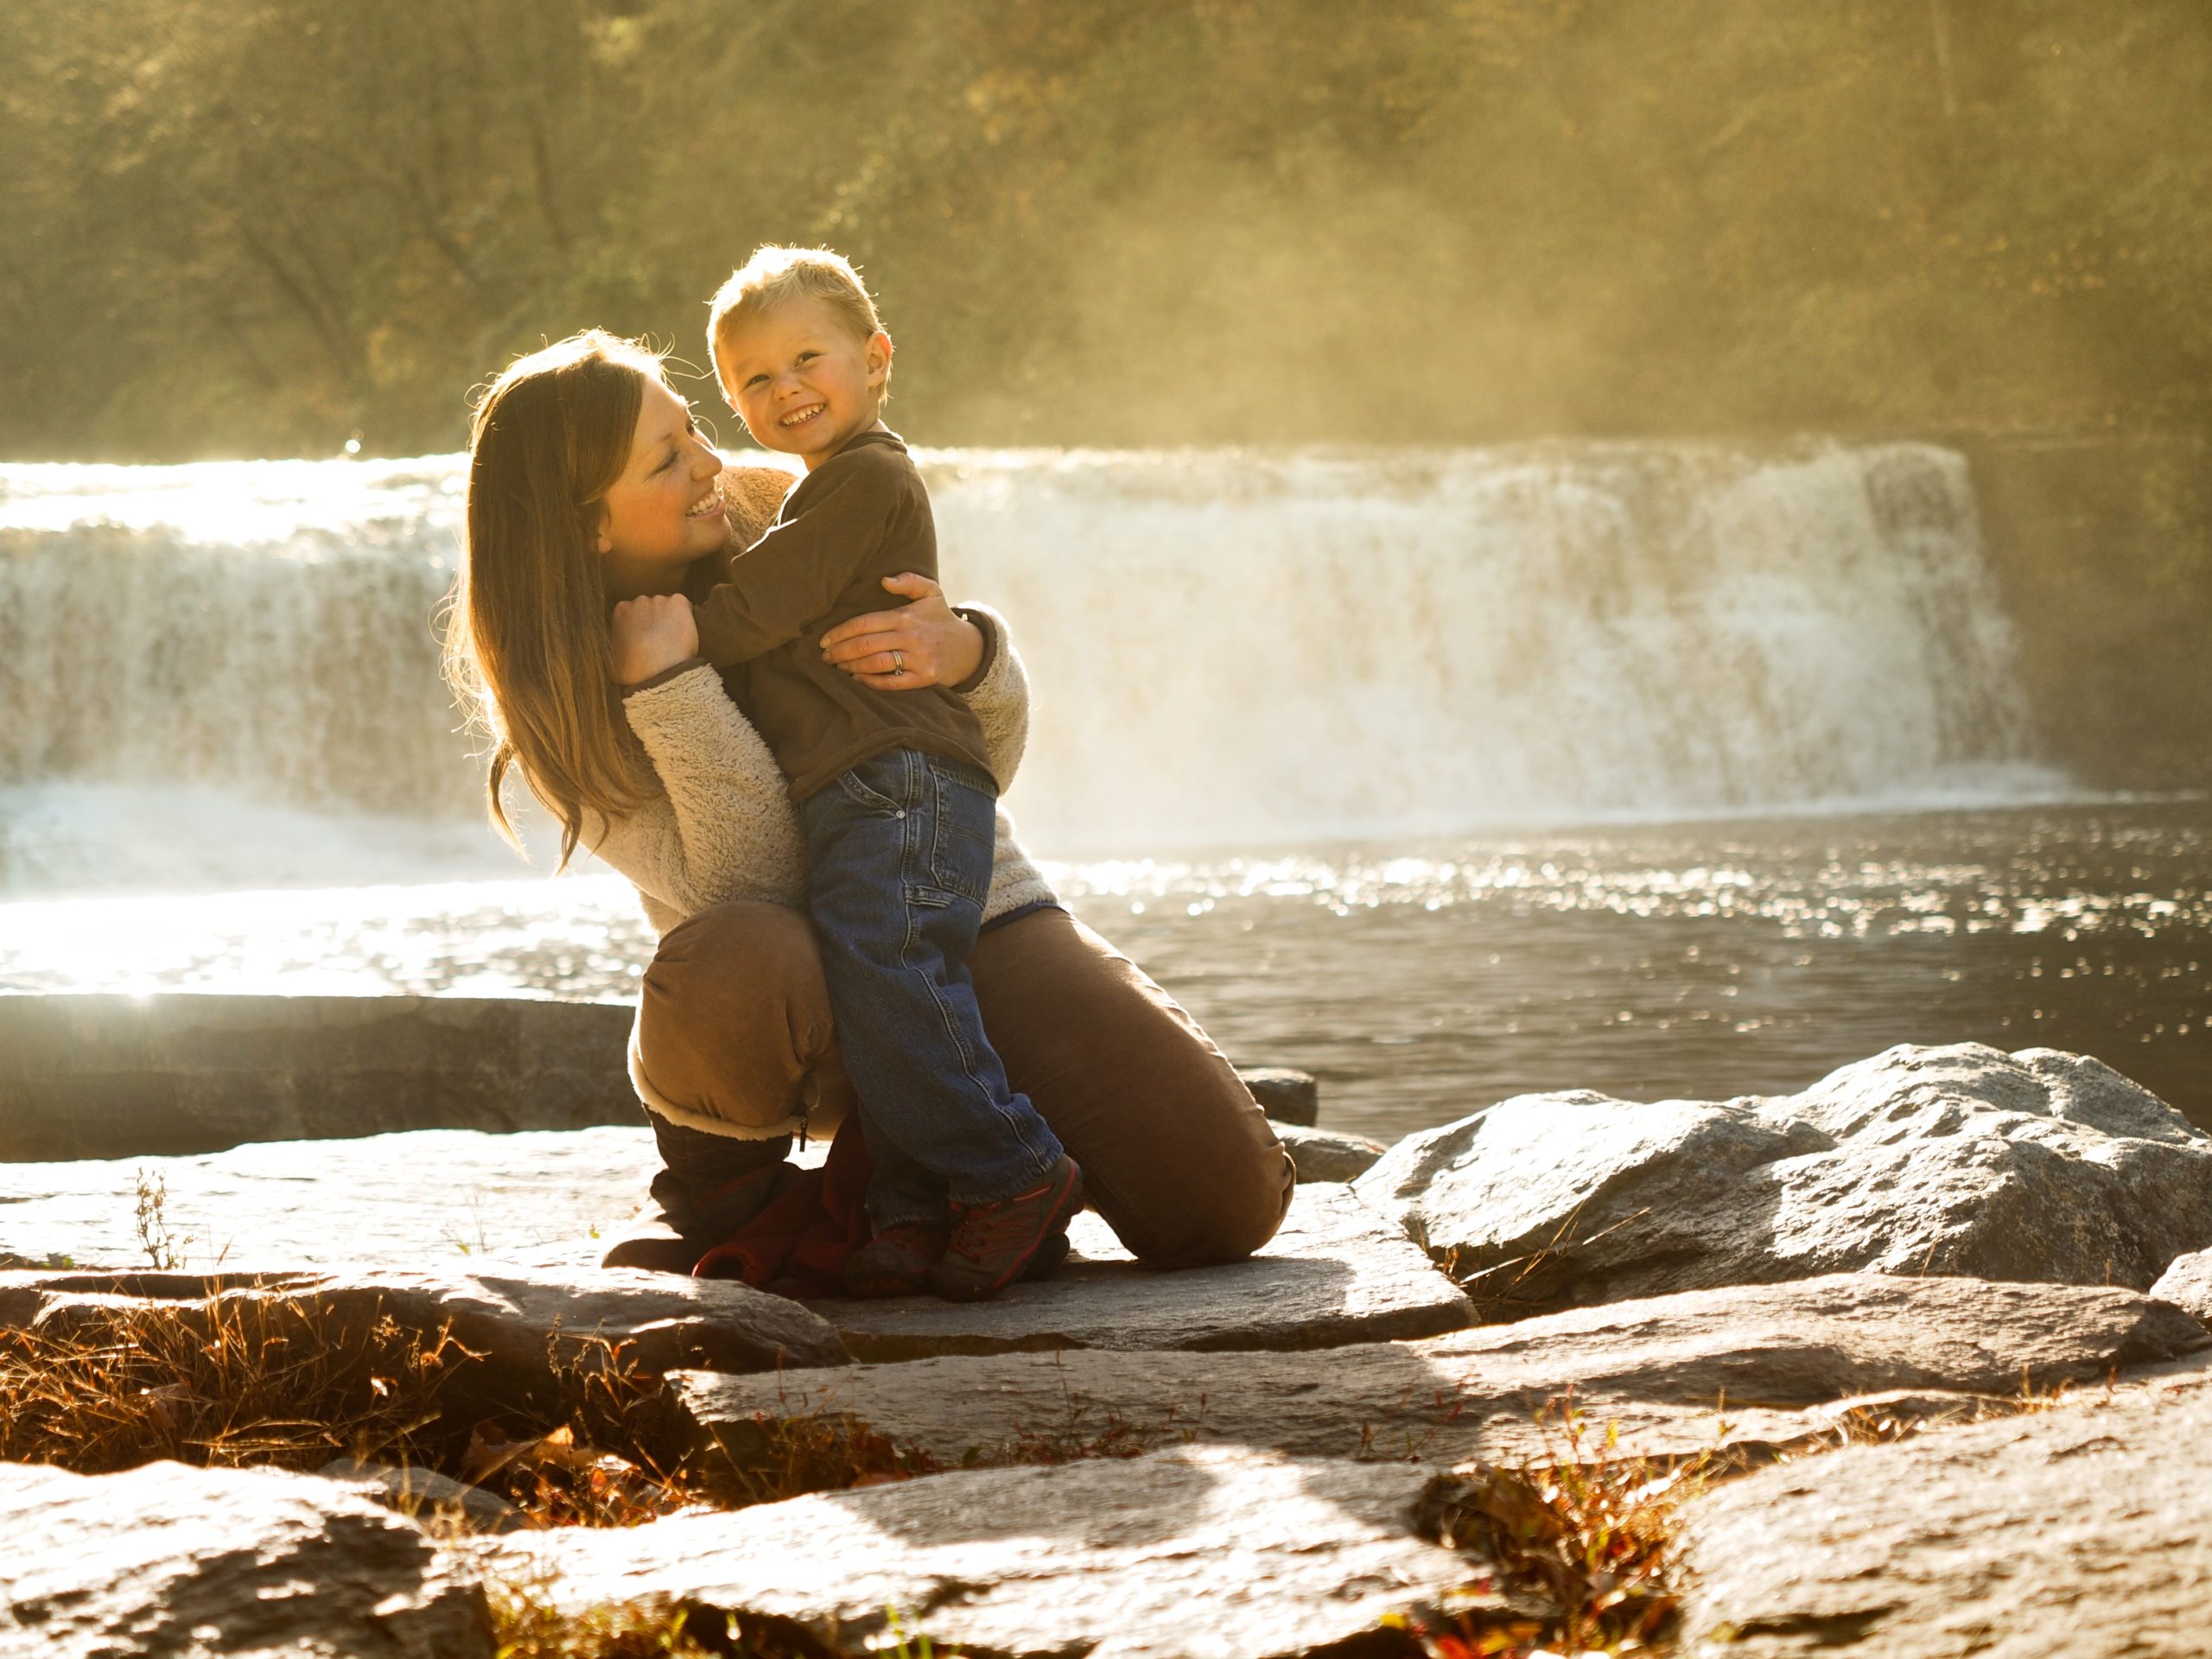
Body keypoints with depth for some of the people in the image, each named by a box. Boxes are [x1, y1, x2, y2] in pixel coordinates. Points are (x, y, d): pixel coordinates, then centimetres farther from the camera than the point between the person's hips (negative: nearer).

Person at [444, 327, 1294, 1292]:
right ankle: (717, 1174, -9)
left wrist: (968, 658, -19)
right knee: (732, 967, -41)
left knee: (1226, 1199, -15)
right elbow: (748, 883, -19)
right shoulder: (555, 703, -8)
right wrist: (666, 691, -27)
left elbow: (989, 759, 4)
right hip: (810, 985, -2)